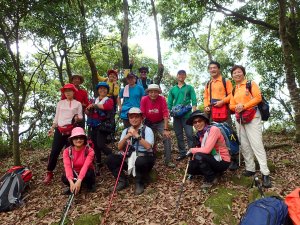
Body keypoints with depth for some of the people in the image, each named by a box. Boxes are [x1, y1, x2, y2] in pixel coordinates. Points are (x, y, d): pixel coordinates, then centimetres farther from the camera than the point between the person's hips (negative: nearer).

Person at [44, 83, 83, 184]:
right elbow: (56, 117, 16)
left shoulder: (78, 103, 8)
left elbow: (80, 117, 5)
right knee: (54, 151, -2)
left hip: (71, 130, -2)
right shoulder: (60, 103, 15)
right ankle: (49, 173, 9)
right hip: (59, 129, 2)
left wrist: (77, 118, -18)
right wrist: (52, 128, 9)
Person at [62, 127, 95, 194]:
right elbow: (67, 166, -28)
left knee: (89, 173, -36)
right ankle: (72, 187, 1)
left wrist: (79, 181, -49)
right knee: (64, 178, -31)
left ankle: (90, 184, -3)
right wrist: (71, 182, -44)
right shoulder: (67, 151, -14)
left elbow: (86, 166, -34)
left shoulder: (89, 151, -19)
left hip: (85, 173, -1)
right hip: (74, 174, 2)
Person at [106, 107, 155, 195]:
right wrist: (126, 137, -14)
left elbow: (148, 146, -20)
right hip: (129, 159, 4)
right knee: (110, 159, -15)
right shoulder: (125, 131, 9)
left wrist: (137, 135, -24)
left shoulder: (147, 130, -5)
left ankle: (139, 183, -8)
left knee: (140, 161, -39)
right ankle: (123, 181, 3)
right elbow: (119, 147, 1)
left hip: (144, 158, -4)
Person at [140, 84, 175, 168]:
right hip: (148, 123, 1)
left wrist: (166, 129, -24)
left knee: (167, 137, -14)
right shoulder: (144, 99, -19)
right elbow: (142, 115, -17)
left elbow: (165, 114, -21)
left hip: (160, 122, -1)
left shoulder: (162, 99, -21)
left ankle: (168, 161, -3)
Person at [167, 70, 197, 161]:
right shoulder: (173, 89, 16)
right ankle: (182, 153, 15)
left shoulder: (189, 88, 9)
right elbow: (170, 103, 14)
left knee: (189, 134, -8)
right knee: (179, 135, 7)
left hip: (187, 114, -3)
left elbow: (194, 101, 1)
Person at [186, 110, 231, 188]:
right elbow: (200, 149, 6)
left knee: (199, 156, -28)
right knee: (191, 168, 0)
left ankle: (210, 179, -8)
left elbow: (206, 150, -30)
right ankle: (214, 173, 14)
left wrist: (191, 150, -16)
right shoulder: (199, 133, 2)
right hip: (212, 159, 8)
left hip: (222, 161, -8)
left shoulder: (213, 129, -22)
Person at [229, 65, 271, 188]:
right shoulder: (234, 90, 17)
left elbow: (258, 97, -10)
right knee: (244, 145, 5)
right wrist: (236, 107, -10)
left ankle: (265, 173, -12)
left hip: (252, 117, -6)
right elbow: (231, 105, 13)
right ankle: (250, 169, 15)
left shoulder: (251, 83, 1)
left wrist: (243, 106, -16)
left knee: (256, 144, -13)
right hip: (239, 118, 6)